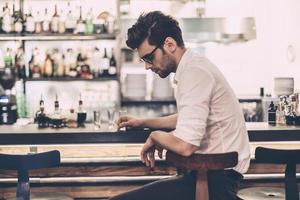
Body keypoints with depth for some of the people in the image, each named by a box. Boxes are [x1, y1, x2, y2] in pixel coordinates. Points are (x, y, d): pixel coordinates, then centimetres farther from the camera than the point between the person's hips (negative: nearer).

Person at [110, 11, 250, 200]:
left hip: (216, 180, -11)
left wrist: (155, 136, -8)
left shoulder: (194, 72, -19)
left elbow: (184, 145, -28)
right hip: (213, 172, 11)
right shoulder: (195, 65, 13)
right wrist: (142, 122, 29)